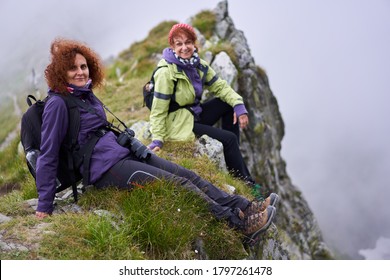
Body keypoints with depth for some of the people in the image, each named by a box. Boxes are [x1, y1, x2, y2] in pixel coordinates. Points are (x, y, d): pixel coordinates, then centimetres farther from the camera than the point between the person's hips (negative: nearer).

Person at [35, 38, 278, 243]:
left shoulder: (87, 95, 13)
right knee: (179, 184, -17)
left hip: (124, 152, 9)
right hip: (105, 168, -9)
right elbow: (48, 155, -11)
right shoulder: (58, 104, -12)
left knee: (188, 175, -4)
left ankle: (246, 208, -6)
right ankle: (241, 223, -16)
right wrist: (44, 206, -11)